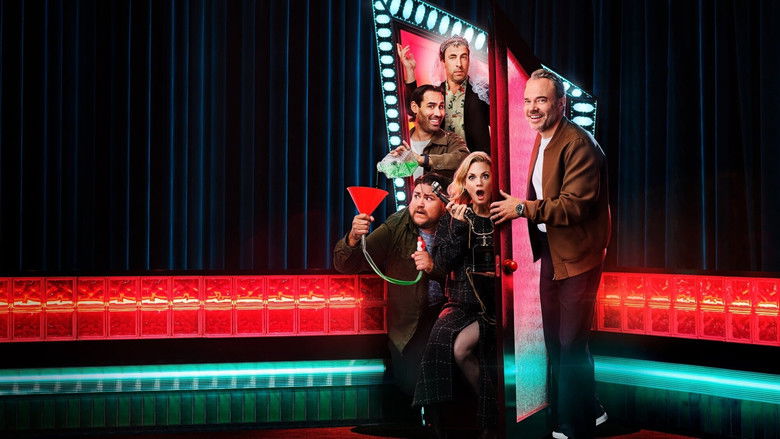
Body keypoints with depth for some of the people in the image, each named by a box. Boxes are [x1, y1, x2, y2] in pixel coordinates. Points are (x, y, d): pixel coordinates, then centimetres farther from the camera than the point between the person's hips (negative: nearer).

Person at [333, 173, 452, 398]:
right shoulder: (396, 229, -1)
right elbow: (345, 265, -6)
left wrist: (435, 267, -29)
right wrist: (353, 238, -28)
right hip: (408, 326, 0)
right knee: (411, 383, -18)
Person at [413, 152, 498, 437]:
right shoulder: (453, 218, 9)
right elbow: (441, 267, -2)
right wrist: (458, 227, -8)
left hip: (496, 304, -3)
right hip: (463, 303, 3)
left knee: (461, 346, -26)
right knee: (441, 341, -25)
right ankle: (490, 412, -8)